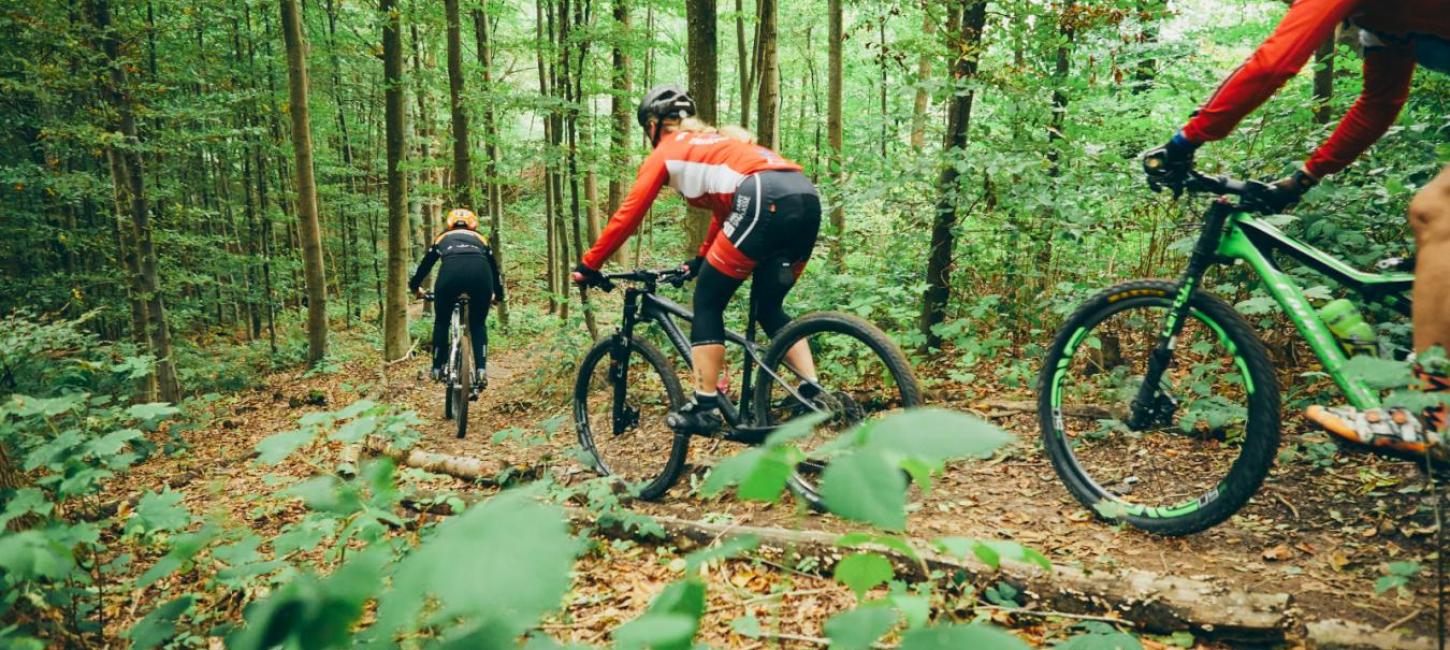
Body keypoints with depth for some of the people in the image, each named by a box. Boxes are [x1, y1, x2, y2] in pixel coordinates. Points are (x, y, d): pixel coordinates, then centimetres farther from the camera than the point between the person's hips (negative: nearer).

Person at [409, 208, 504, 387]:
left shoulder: (442, 238, 36)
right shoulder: (480, 239, 37)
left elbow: (425, 264, 44)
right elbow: (494, 267, 44)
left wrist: (415, 287, 63)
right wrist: (498, 295, 60)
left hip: (450, 273, 0)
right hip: (480, 274, 1)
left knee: (441, 322, 24)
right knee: (478, 324, 20)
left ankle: (437, 368, 25)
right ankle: (481, 370, 5)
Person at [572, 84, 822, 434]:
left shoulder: (666, 151, 17)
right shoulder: (715, 141, 37)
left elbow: (627, 214, 15)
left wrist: (589, 265, 24)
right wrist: (702, 259, 51)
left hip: (766, 201, -7)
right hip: (807, 198, 7)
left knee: (707, 302, 7)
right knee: (768, 307, 20)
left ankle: (705, 406, 4)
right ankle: (814, 392, 8)